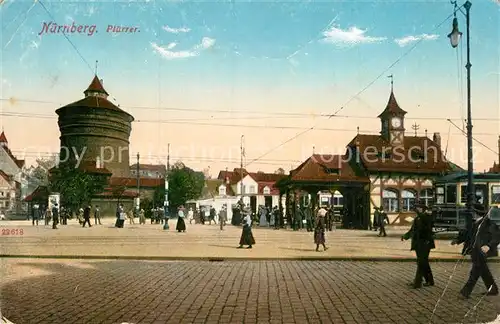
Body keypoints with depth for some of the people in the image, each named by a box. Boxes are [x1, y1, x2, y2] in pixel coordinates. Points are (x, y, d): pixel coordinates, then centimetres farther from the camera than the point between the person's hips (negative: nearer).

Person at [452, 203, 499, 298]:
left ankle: (466, 292, -6)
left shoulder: (490, 224, -13)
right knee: (483, 271, 18)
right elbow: (468, 233, 16)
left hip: (482, 251, -8)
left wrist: (488, 246, -28)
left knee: (475, 272, -7)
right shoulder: (476, 224, 11)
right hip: (475, 252, 8)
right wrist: (458, 240, 4)